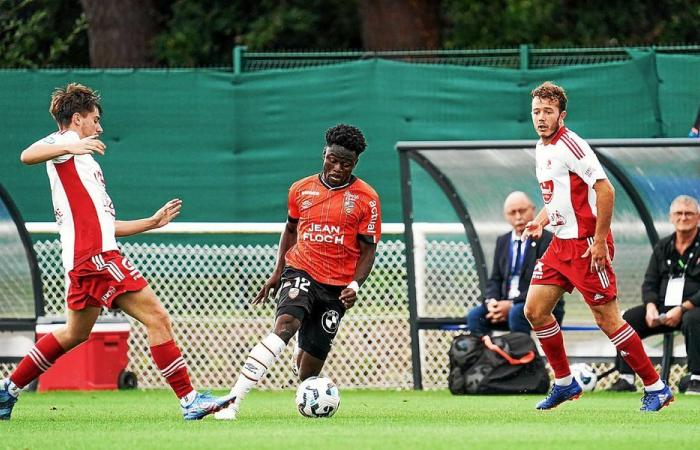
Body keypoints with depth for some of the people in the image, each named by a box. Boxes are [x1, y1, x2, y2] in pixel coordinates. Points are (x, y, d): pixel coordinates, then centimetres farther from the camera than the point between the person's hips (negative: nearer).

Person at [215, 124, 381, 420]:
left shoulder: (366, 198, -2)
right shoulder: (301, 190, 6)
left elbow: (368, 249, 1)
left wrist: (355, 285, -14)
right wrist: (277, 272, 16)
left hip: (337, 287, 0)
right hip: (301, 272, 0)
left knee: (308, 368, -2)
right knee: (285, 324, -31)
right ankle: (233, 401, -40)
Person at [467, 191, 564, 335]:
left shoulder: (547, 241, -6)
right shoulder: (502, 241, 15)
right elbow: (495, 279, 15)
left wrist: (512, 304, -20)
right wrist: (491, 301, -9)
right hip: (506, 304, 6)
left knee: (517, 313, -36)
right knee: (475, 316, -19)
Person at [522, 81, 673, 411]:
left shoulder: (569, 145, -16)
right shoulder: (541, 149, 12)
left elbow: (605, 190, -20)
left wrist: (599, 241, -21)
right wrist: (540, 220, 8)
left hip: (587, 244, -9)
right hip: (560, 243, 9)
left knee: (607, 319, -8)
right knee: (534, 311, 5)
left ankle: (656, 388, 0)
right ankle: (564, 383, 19)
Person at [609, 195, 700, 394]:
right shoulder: (663, 247, 14)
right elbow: (649, 283, 13)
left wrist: (683, 309, -23)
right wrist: (651, 307, -9)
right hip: (663, 309, 6)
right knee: (629, 318, -13)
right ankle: (626, 378, -14)